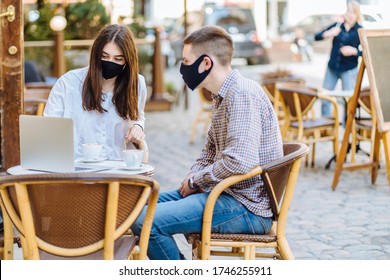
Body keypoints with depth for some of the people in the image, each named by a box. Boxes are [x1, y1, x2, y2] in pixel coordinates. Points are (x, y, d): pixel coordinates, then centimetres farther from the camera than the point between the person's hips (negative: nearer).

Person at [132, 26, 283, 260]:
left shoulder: (241, 95, -19)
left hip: (248, 207, -11)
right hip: (229, 193, 11)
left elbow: (240, 162, -30)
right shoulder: (222, 95, 14)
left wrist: (196, 180, -15)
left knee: (145, 221, -19)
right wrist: (192, 178, 4)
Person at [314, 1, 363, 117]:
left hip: (349, 70, -3)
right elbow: (317, 37, 5)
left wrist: (354, 51, -22)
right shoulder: (337, 26, 4)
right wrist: (327, 34, -14)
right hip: (332, 68, 3)